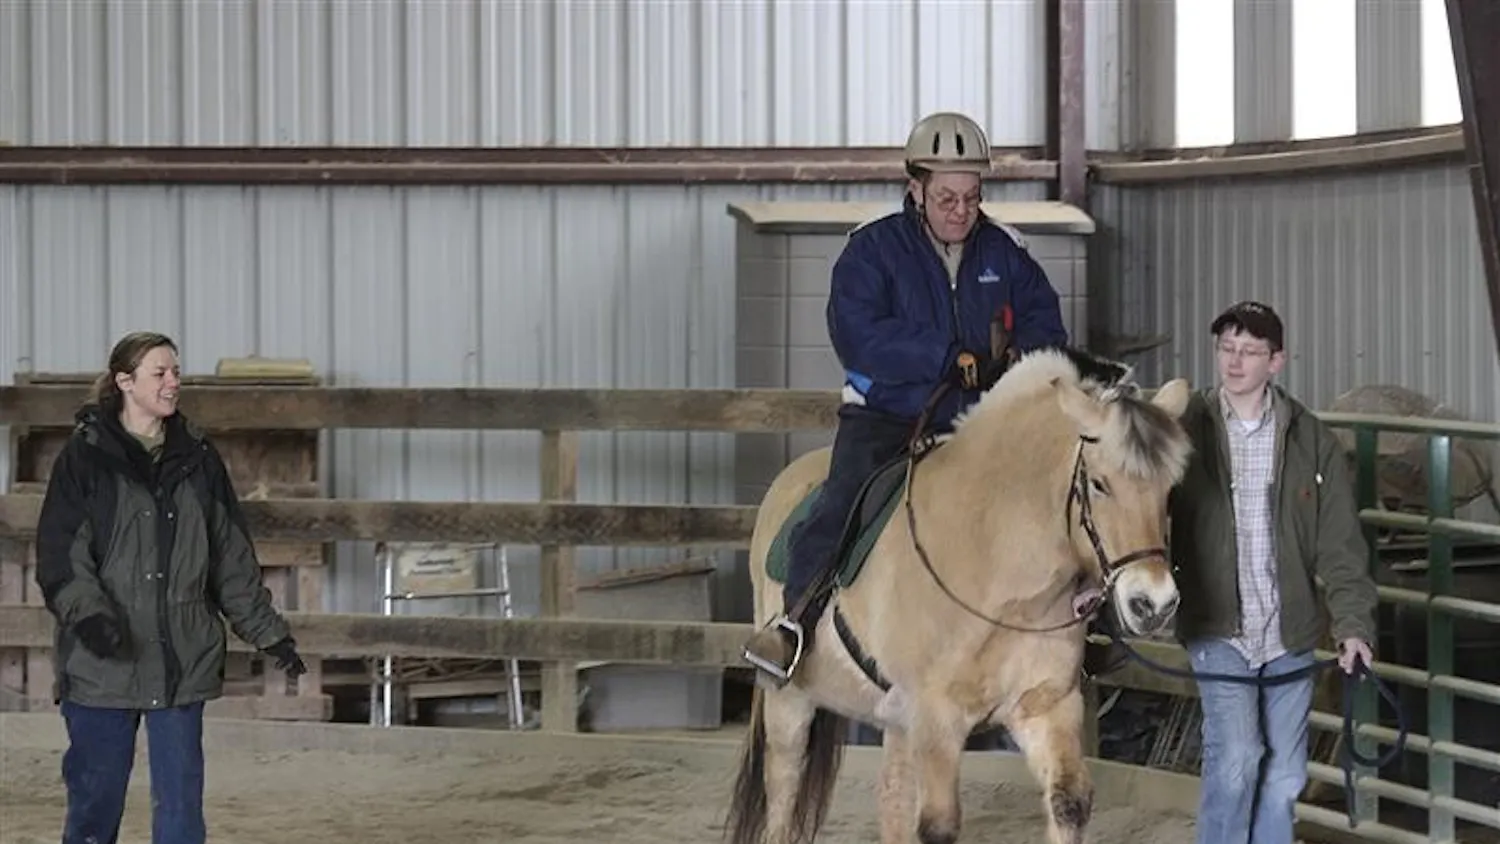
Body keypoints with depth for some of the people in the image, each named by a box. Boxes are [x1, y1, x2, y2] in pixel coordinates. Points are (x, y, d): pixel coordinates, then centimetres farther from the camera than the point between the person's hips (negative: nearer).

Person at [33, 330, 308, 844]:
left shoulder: (198, 460, 9)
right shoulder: (85, 457, -2)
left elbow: (233, 560, 12)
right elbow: (60, 551, -9)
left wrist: (270, 633, 9)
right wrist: (88, 613, -25)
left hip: (184, 664, 3)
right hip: (102, 664, -3)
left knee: (181, 800, 1)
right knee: (95, 796, 5)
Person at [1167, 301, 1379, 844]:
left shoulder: (1311, 440, 2)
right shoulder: (1188, 430, -2)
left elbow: (1339, 543, 1)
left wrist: (1353, 622, -9)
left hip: (1290, 634, 3)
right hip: (1218, 628, -3)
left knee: (1283, 777, 9)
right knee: (1236, 756, -17)